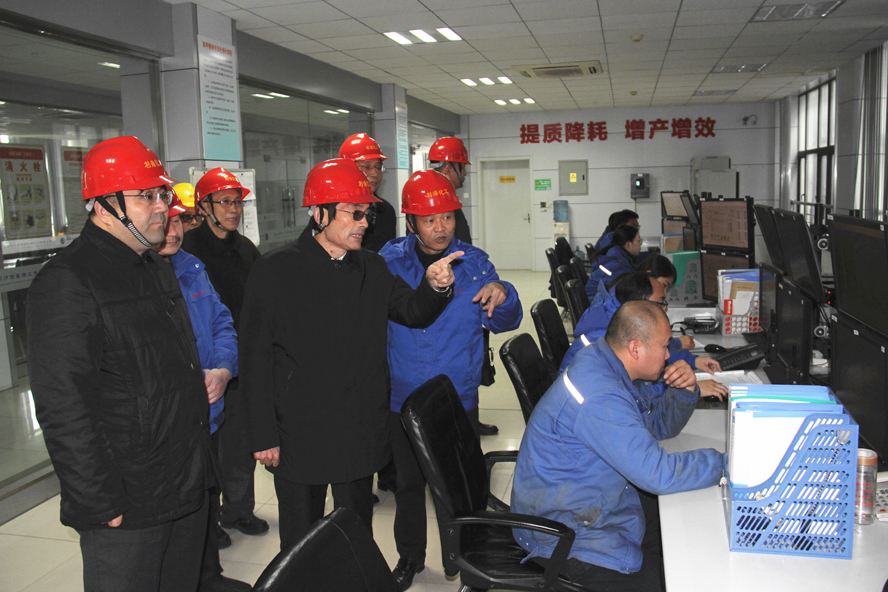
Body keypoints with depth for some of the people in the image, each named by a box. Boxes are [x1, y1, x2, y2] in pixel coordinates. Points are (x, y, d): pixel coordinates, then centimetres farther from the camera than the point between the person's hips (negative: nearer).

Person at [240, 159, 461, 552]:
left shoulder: (371, 268, 6)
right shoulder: (275, 271, -8)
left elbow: (412, 312, 3)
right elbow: (255, 357, -8)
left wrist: (435, 287, -21)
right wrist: (264, 435, -9)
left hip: (361, 433, 4)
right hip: (299, 436, -4)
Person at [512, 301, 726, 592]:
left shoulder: (609, 364, -2)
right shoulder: (598, 398, -33)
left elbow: (660, 425, 11)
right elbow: (658, 474, -34)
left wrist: (684, 391, -8)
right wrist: (728, 462, -21)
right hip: (561, 533, -10)